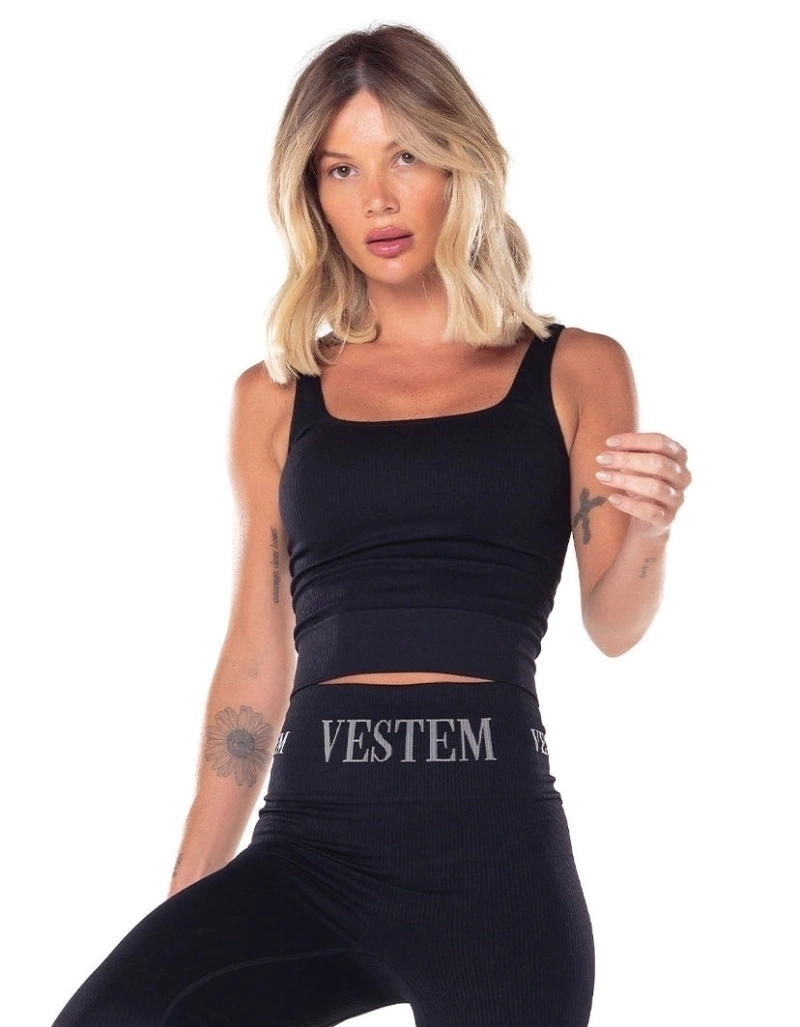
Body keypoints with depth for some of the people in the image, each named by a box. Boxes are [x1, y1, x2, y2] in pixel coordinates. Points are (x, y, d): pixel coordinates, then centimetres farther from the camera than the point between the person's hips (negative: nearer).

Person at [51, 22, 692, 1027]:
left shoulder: (575, 372, 8)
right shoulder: (273, 397, 12)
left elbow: (611, 626, 4)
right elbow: (256, 655, 14)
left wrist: (645, 533, -18)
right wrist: (188, 896, 10)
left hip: (493, 839, 0)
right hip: (308, 839, 1)